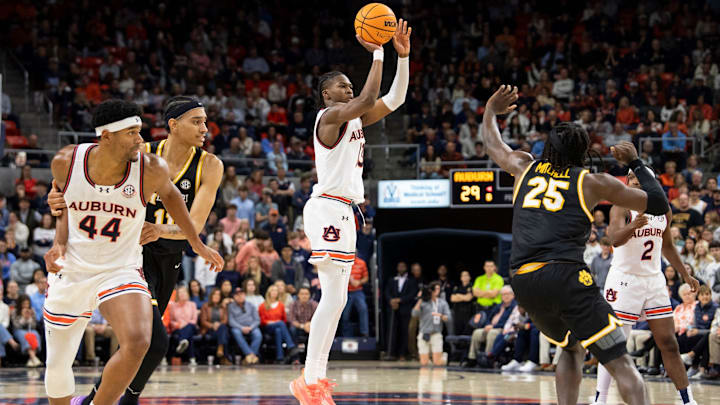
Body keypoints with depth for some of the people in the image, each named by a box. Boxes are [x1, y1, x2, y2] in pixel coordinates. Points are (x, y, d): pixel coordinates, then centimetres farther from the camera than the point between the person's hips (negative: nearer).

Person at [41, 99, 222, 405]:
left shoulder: (150, 169, -16)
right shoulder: (67, 161, -12)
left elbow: (168, 194, 8)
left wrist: (197, 244, 16)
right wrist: (59, 243, -10)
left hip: (120, 272, -1)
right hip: (70, 273, 1)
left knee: (137, 343, -29)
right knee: (57, 364, 11)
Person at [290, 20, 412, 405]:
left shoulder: (355, 119, 19)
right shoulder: (331, 115, -7)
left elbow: (394, 99, 18)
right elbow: (368, 99, -22)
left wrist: (403, 56, 8)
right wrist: (377, 54, -16)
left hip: (343, 212, 10)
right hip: (328, 209, -10)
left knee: (336, 299, 9)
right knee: (334, 297, -16)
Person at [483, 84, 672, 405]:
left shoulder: (525, 167, 20)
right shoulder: (592, 182, 10)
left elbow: (491, 143, 42)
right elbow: (658, 204, 15)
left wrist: (491, 111, 61)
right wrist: (636, 164, 27)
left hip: (522, 282, 5)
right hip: (564, 276, -5)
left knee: (571, 348, 28)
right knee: (621, 364, -5)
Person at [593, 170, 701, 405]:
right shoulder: (622, 208, -12)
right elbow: (614, 239, -31)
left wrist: (685, 275, 20)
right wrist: (632, 226, -51)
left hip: (654, 280, 5)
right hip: (624, 280, -5)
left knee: (668, 344, 4)